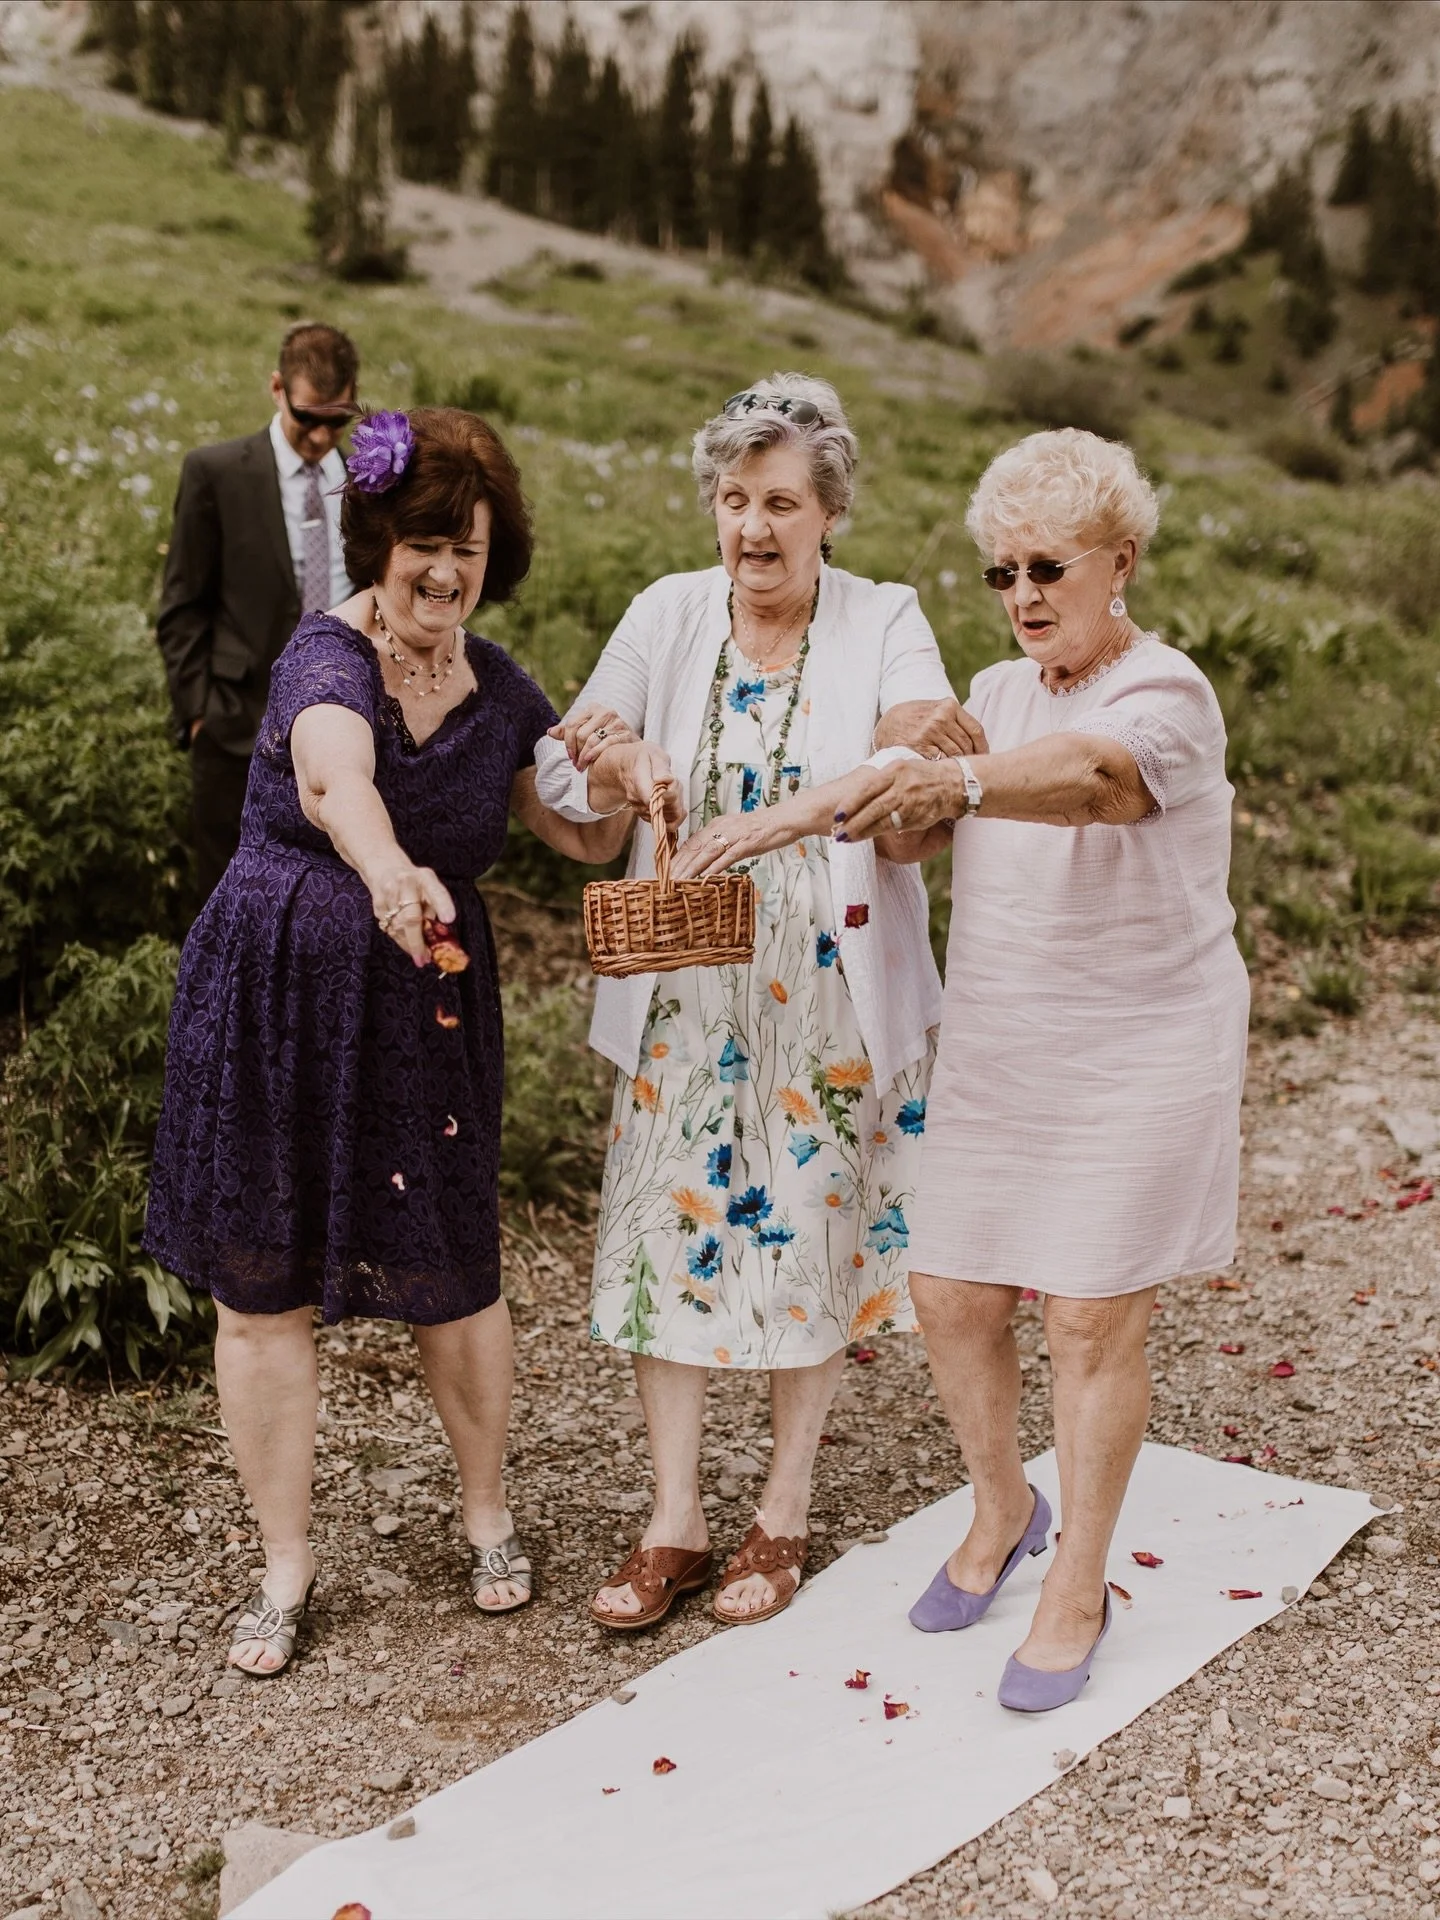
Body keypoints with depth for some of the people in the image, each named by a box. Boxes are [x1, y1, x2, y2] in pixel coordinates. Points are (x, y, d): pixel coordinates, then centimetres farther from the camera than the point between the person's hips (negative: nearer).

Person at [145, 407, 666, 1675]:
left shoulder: (499, 690, 5)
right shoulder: (329, 655, -13)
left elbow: (586, 837, 15)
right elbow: (335, 775, -37)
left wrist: (623, 785, -8)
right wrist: (387, 870, -58)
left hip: (426, 1006, 3)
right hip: (278, 994, -3)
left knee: (448, 1274, 6)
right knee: (263, 1282, 4)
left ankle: (488, 1513, 32)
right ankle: (286, 1563, 21)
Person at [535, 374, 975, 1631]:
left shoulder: (884, 624, -5)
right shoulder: (668, 615, 1)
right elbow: (563, 773, -4)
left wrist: (787, 819, -38)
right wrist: (598, 761, -29)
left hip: (830, 997, -2)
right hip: (687, 990, 2)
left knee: (809, 1233, 7)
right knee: (672, 1227, 3)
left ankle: (783, 1518, 24)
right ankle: (675, 1525, 17)